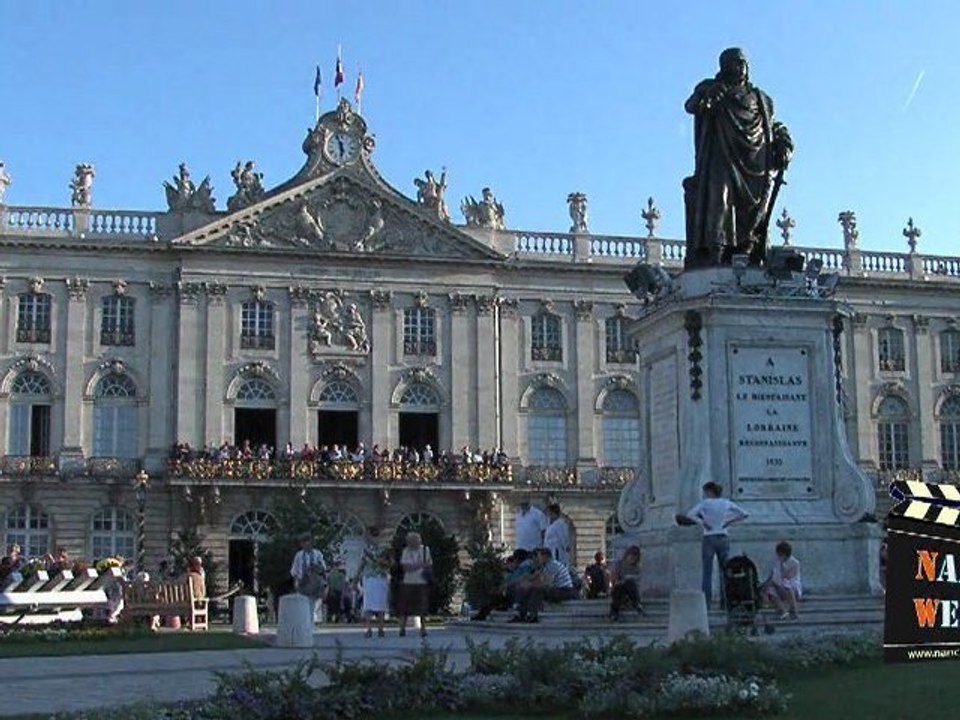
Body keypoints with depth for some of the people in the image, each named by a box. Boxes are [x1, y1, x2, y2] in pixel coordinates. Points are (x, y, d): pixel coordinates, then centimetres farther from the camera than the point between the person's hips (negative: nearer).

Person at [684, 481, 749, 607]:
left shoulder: (705, 503, -5)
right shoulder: (726, 502, 5)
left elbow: (689, 515, -19)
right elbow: (745, 514, 7)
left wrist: (701, 522, -6)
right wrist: (730, 521, 8)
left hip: (709, 539, -3)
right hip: (723, 539, 3)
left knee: (707, 573, -1)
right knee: (725, 572, 7)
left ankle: (707, 603, -5)